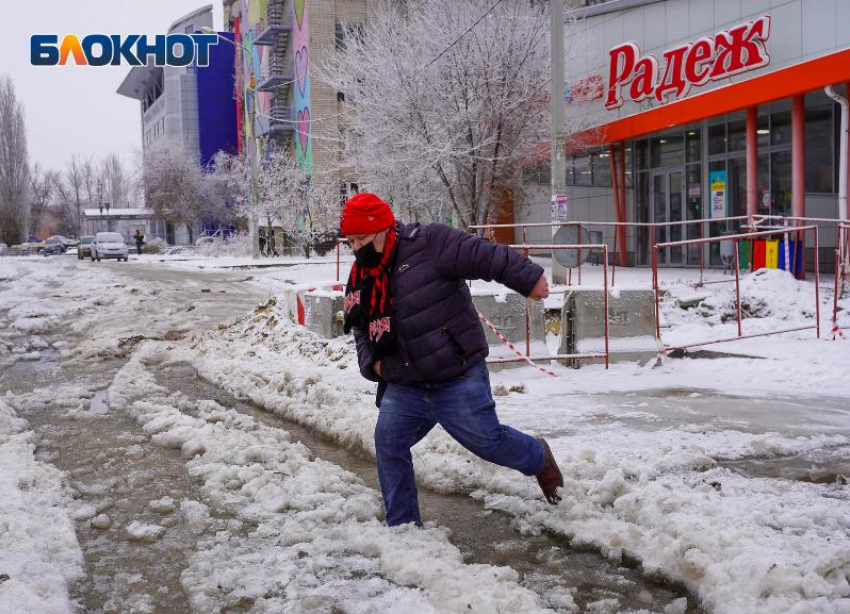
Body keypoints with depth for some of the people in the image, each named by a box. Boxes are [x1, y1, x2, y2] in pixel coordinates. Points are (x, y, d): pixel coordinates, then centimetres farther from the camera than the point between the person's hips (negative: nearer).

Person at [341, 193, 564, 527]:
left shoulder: (428, 243, -13)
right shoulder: (359, 281, 8)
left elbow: (484, 255, -18)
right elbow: (362, 333, 18)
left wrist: (529, 278, -23)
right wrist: (371, 362, -1)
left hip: (459, 380, -5)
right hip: (404, 387, 6)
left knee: (486, 440, 0)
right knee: (388, 443, -4)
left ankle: (538, 458, 33)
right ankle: (403, 524, 12)